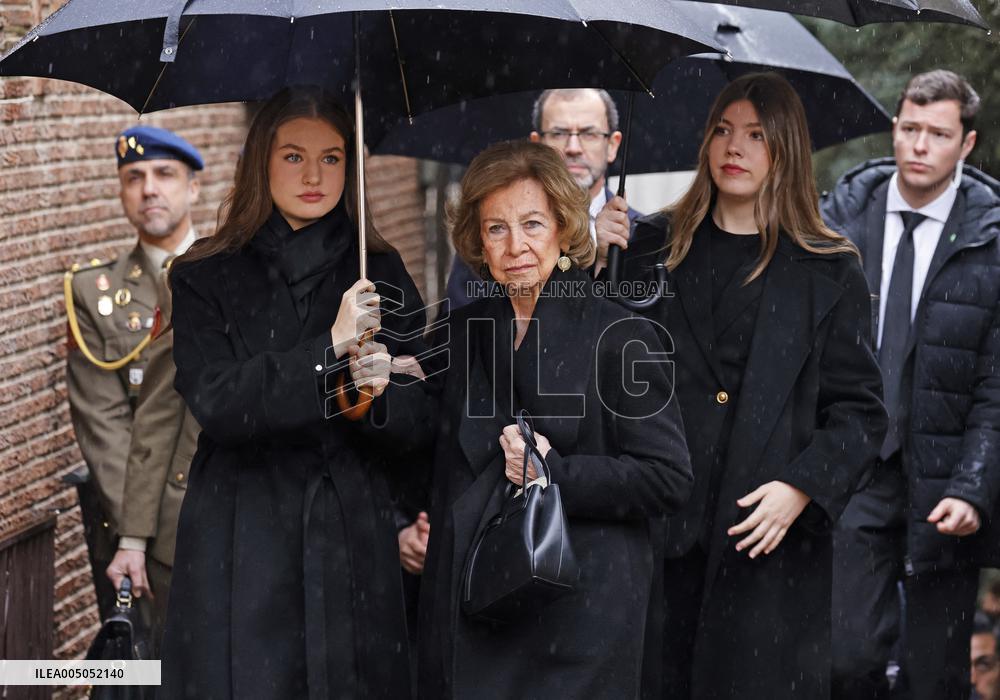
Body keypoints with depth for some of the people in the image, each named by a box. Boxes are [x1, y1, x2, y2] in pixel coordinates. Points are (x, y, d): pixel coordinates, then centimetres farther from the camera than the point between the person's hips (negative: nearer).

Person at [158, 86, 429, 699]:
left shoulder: (382, 272, 7)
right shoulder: (206, 276, 2)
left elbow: (416, 417, 6)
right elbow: (215, 403, -11)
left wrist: (383, 392, -17)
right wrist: (330, 346, -19)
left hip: (354, 539, 2)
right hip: (244, 545, -1)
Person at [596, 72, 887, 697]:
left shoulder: (829, 272, 5)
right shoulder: (656, 246, 11)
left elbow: (860, 410, 3)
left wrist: (803, 488, -12)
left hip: (773, 538, -2)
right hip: (664, 528, 2)